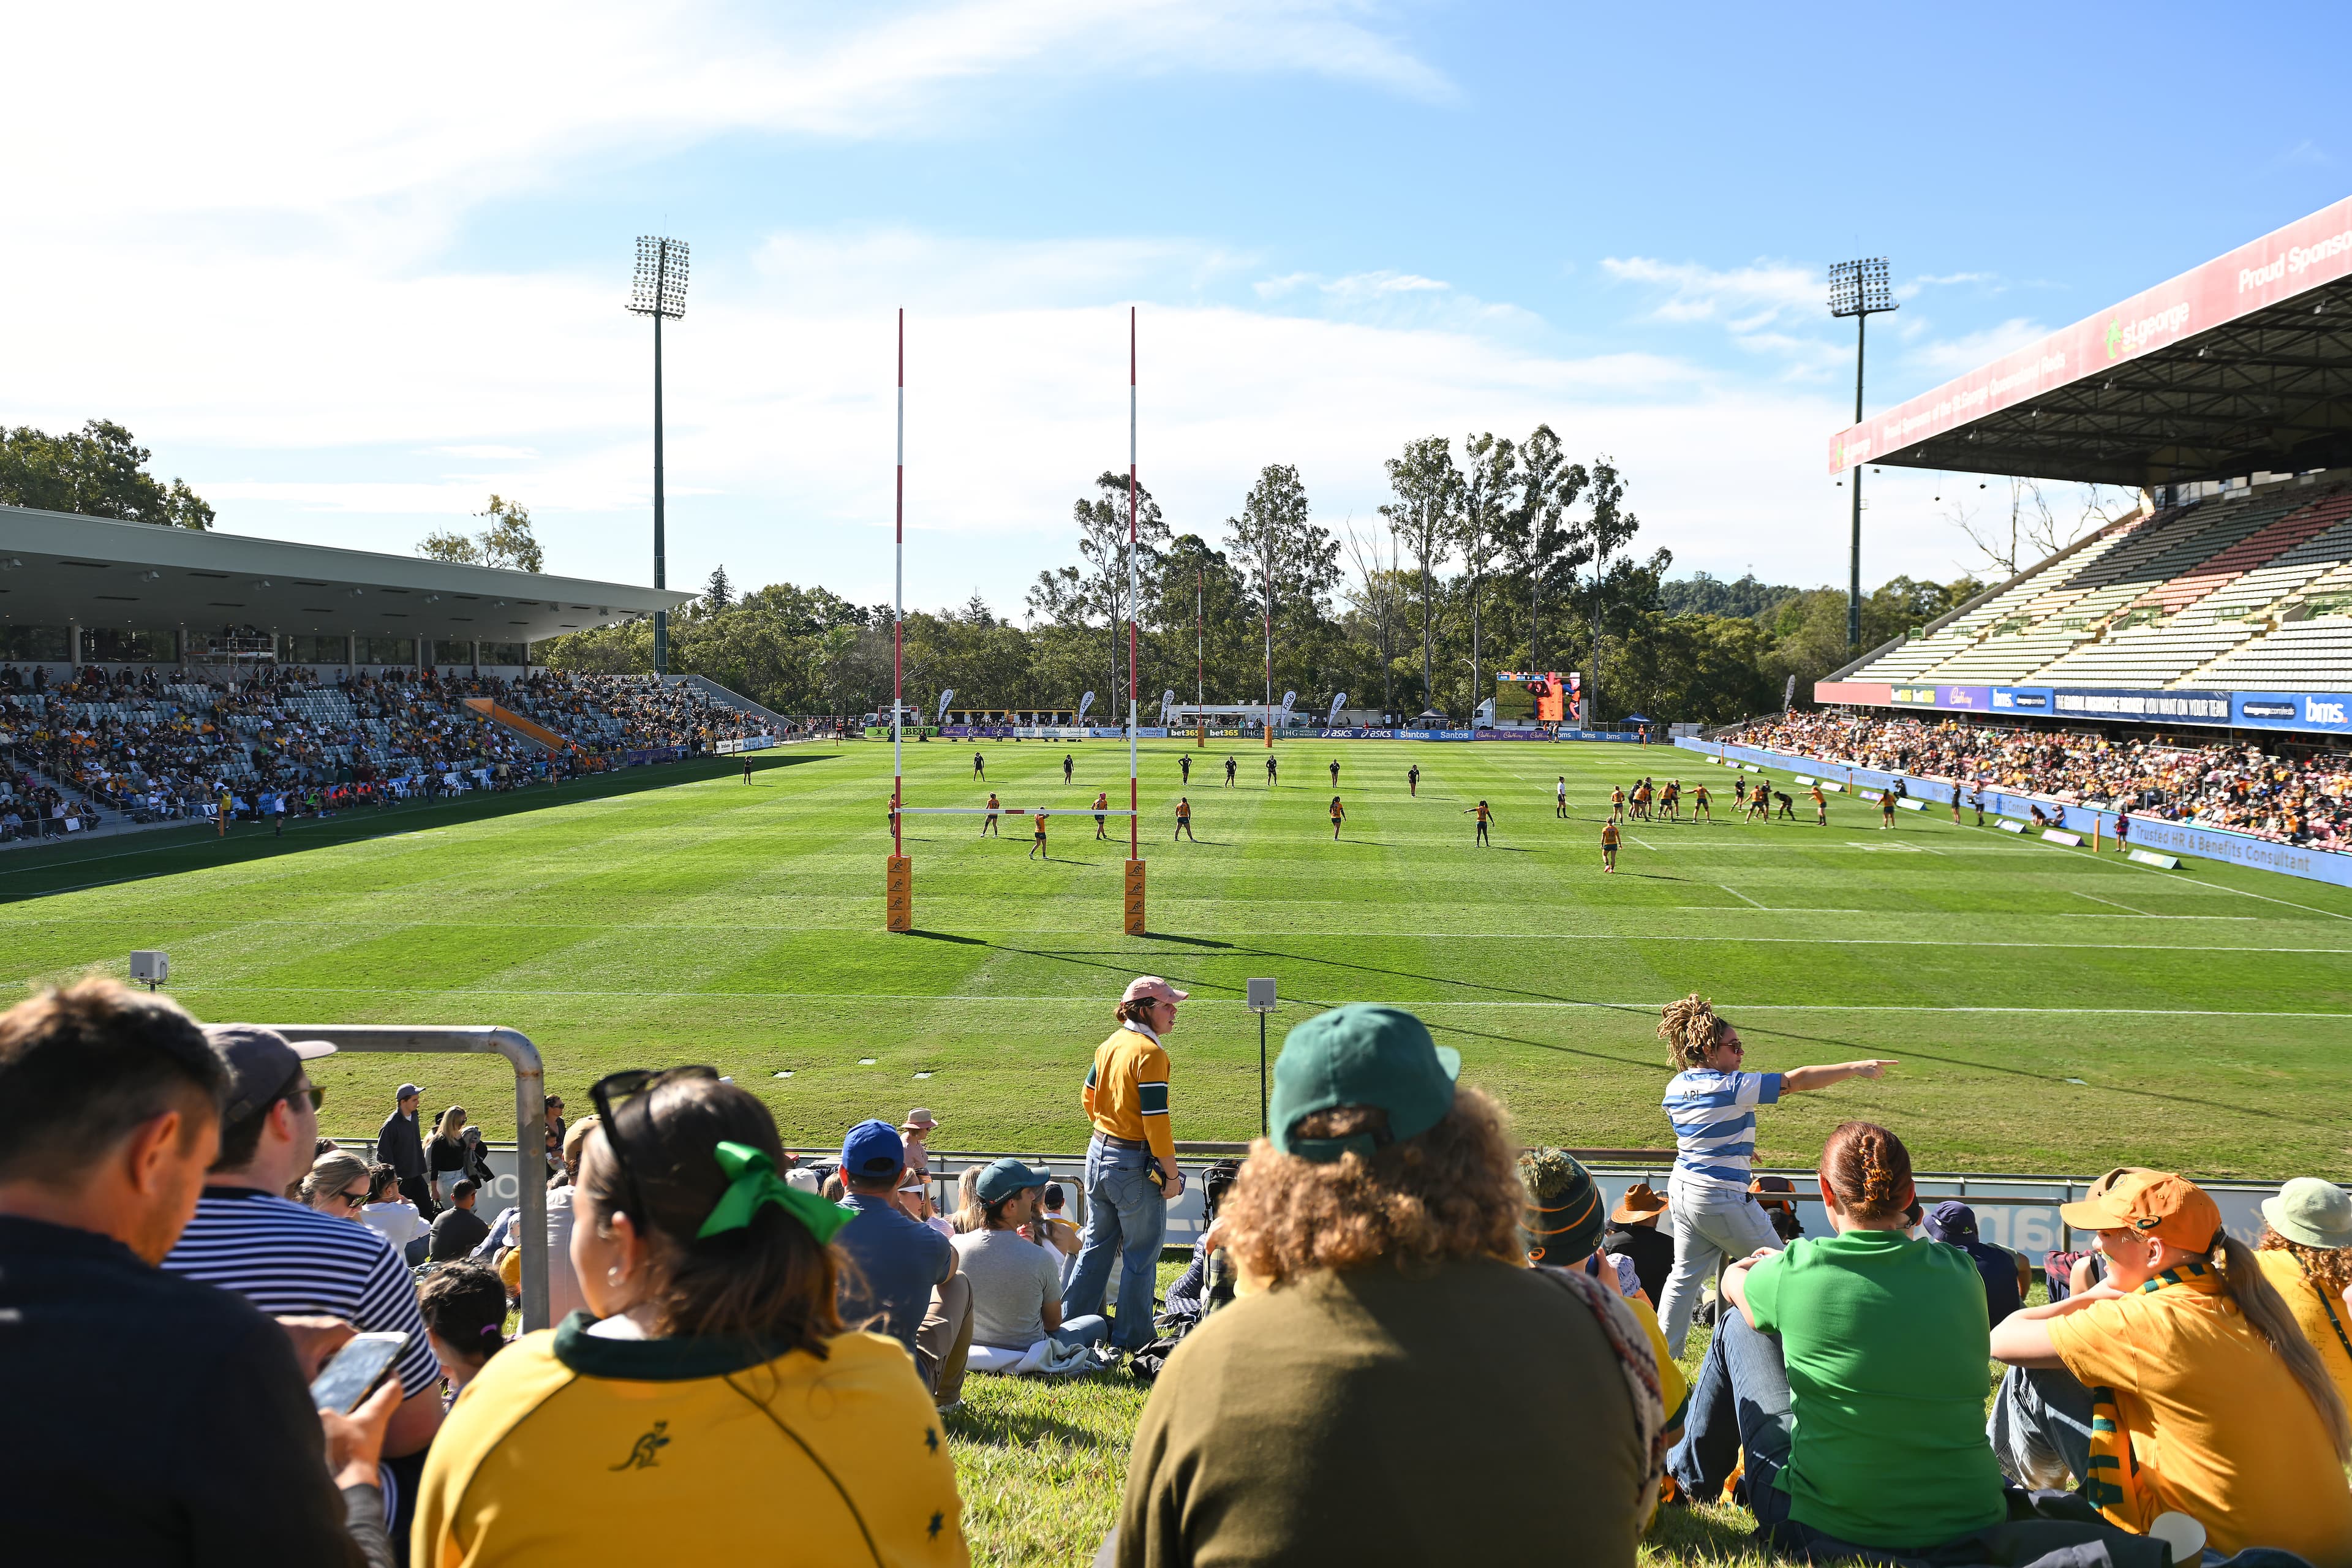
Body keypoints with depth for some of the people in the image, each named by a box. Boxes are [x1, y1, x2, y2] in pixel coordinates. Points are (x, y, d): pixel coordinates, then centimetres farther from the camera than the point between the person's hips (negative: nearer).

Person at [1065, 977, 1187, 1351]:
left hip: (1099, 1154, 8)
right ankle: (1133, 1340, 14)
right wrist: (1171, 1174, -15)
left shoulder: (1110, 1044, 5)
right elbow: (1155, 1120, -21)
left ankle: (1069, 1322, 27)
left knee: (1096, 1246, 20)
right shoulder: (1149, 1053, -20)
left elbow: (1088, 1098, 15)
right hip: (1135, 1166, -8)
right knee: (1141, 1256, 6)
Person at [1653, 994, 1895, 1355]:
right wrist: (1855, 1068, -14)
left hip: (1681, 1190, 8)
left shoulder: (1675, 1087, 3)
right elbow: (1797, 1080, -18)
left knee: (1685, 1275, 16)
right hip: (1721, 1197, -7)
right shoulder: (1732, 1087, -19)